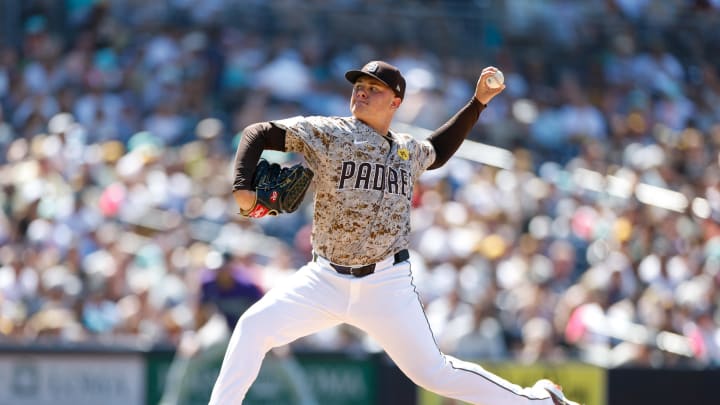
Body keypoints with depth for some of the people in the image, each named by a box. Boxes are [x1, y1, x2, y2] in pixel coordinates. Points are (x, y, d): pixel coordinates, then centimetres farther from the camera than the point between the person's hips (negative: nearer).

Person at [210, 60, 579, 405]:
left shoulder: (409, 151, 7)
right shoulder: (327, 133, -5)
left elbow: (437, 151, 32)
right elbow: (258, 133, -7)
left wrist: (478, 102, 25)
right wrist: (242, 188, -22)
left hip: (385, 284, 0)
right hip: (326, 278, 0)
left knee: (433, 372, 1)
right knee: (254, 327, -18)